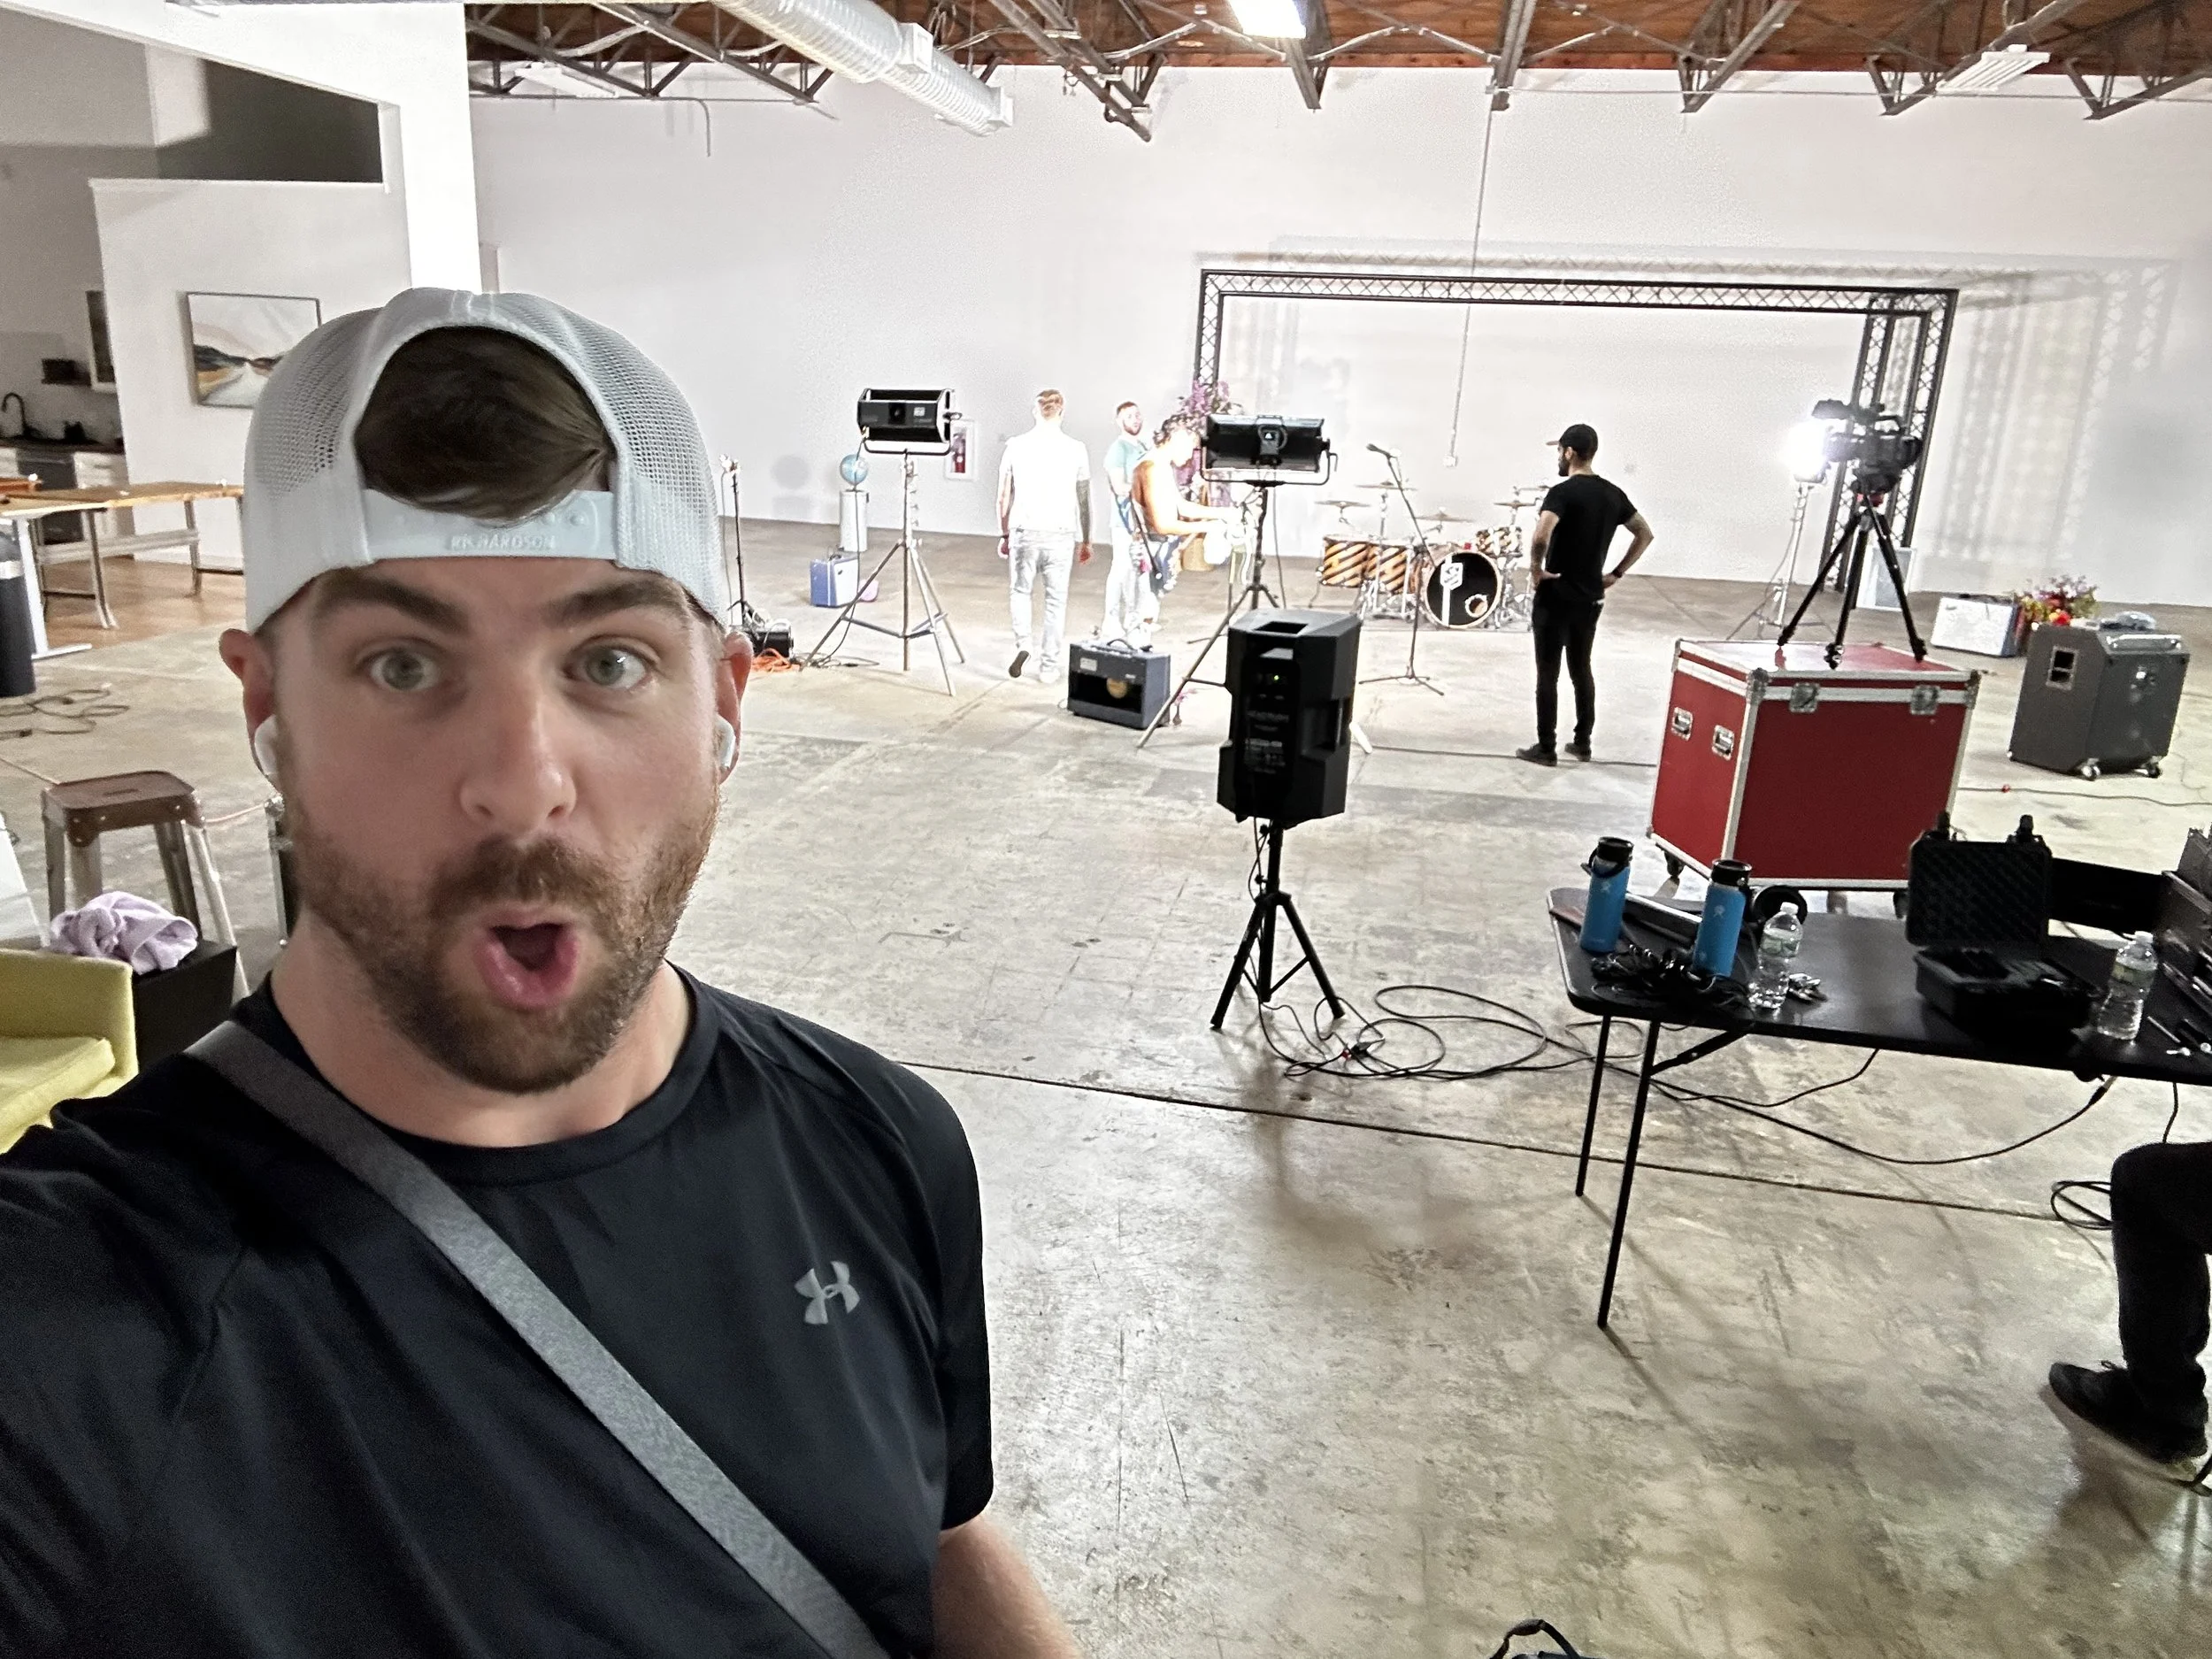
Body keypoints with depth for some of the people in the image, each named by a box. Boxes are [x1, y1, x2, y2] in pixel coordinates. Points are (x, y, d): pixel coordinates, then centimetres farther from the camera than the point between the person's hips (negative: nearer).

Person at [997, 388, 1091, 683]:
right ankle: (1049, 665, 11)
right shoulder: (1075, 449, 0)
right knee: (1056, 600, 9)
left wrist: (1004, 534, 14)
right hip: (1061, 534, 0)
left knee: (1019, 591, 19)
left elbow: (1004, 497, 3)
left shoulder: (1016, 446, 1)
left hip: (1024, 532, 0)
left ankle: (1022, 643, -2)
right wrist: (1085, 540, 14)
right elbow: (1084, 500, 5)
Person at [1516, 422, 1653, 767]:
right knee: (1581, 670, 17)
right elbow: (1645, 534, 13)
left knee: (1547, 674, 2)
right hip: (1591, 598, 7)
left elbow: (1541, 536, -32)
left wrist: (1536, 566, -15)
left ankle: (1546, 748, 6)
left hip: (1556, 598, -7)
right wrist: (1617, 573, 12)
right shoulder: (1613, 493, 7)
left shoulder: (1562, 492, -15)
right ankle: (1582, 742, 23)